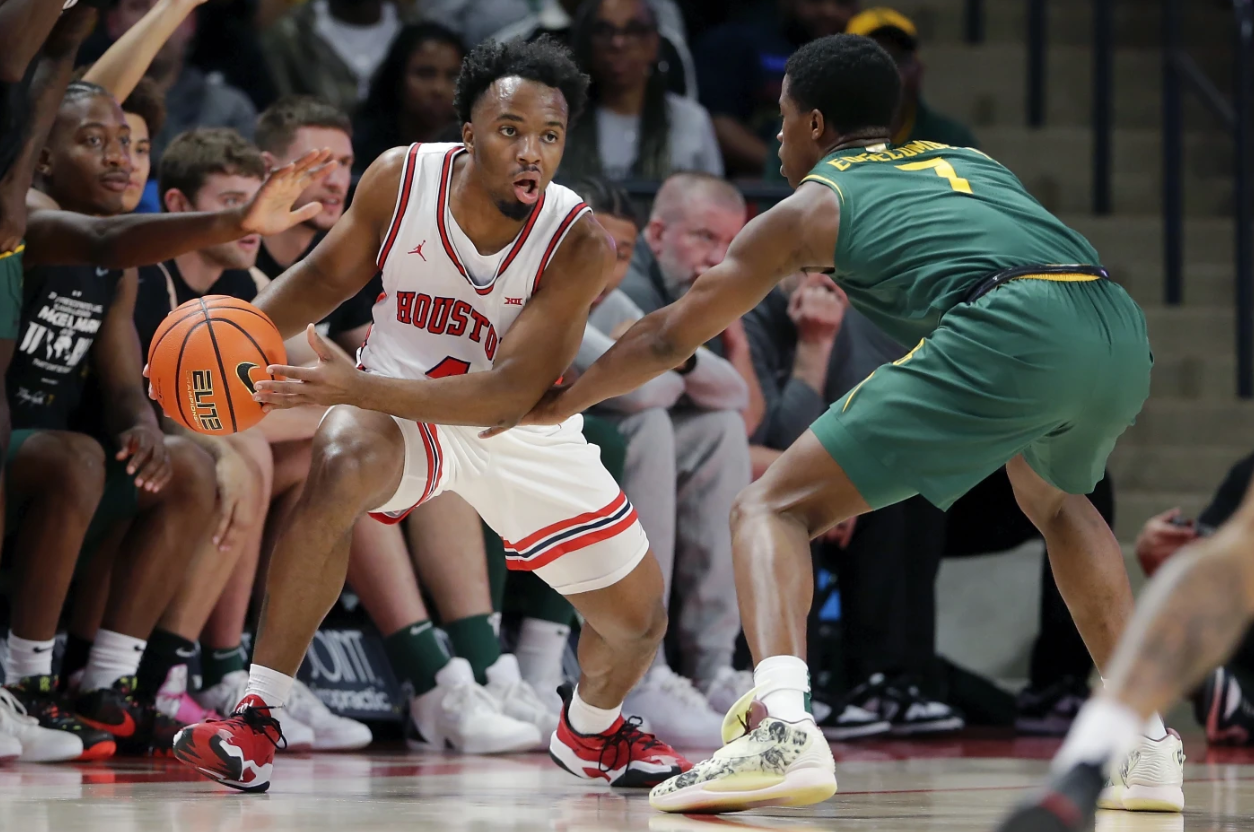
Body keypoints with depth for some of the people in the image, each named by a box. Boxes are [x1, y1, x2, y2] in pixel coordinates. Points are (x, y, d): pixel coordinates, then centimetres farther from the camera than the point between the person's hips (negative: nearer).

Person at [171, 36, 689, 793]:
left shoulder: (579, 243, -26)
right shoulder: (401, 178, -20)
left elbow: (511, 392, -33)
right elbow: (329, 274, 1)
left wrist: (357, 386, -42)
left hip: (525, 431, 1)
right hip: (400, 402, -1)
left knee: (638, 620, 7)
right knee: (340, 470, -37)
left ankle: (590, 733, 46)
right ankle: (257, 724, -31)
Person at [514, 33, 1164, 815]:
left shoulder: (813, 204, 21)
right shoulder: (972, 162, 34)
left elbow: (670, 337, 29)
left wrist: (560, 403, 44)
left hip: (1009, 333, -6)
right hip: (1122, 328, 6)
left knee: (772, 508, 3)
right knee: (1055, 500, 38)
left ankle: (782, 724, -23)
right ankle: (1147, 739, 30)